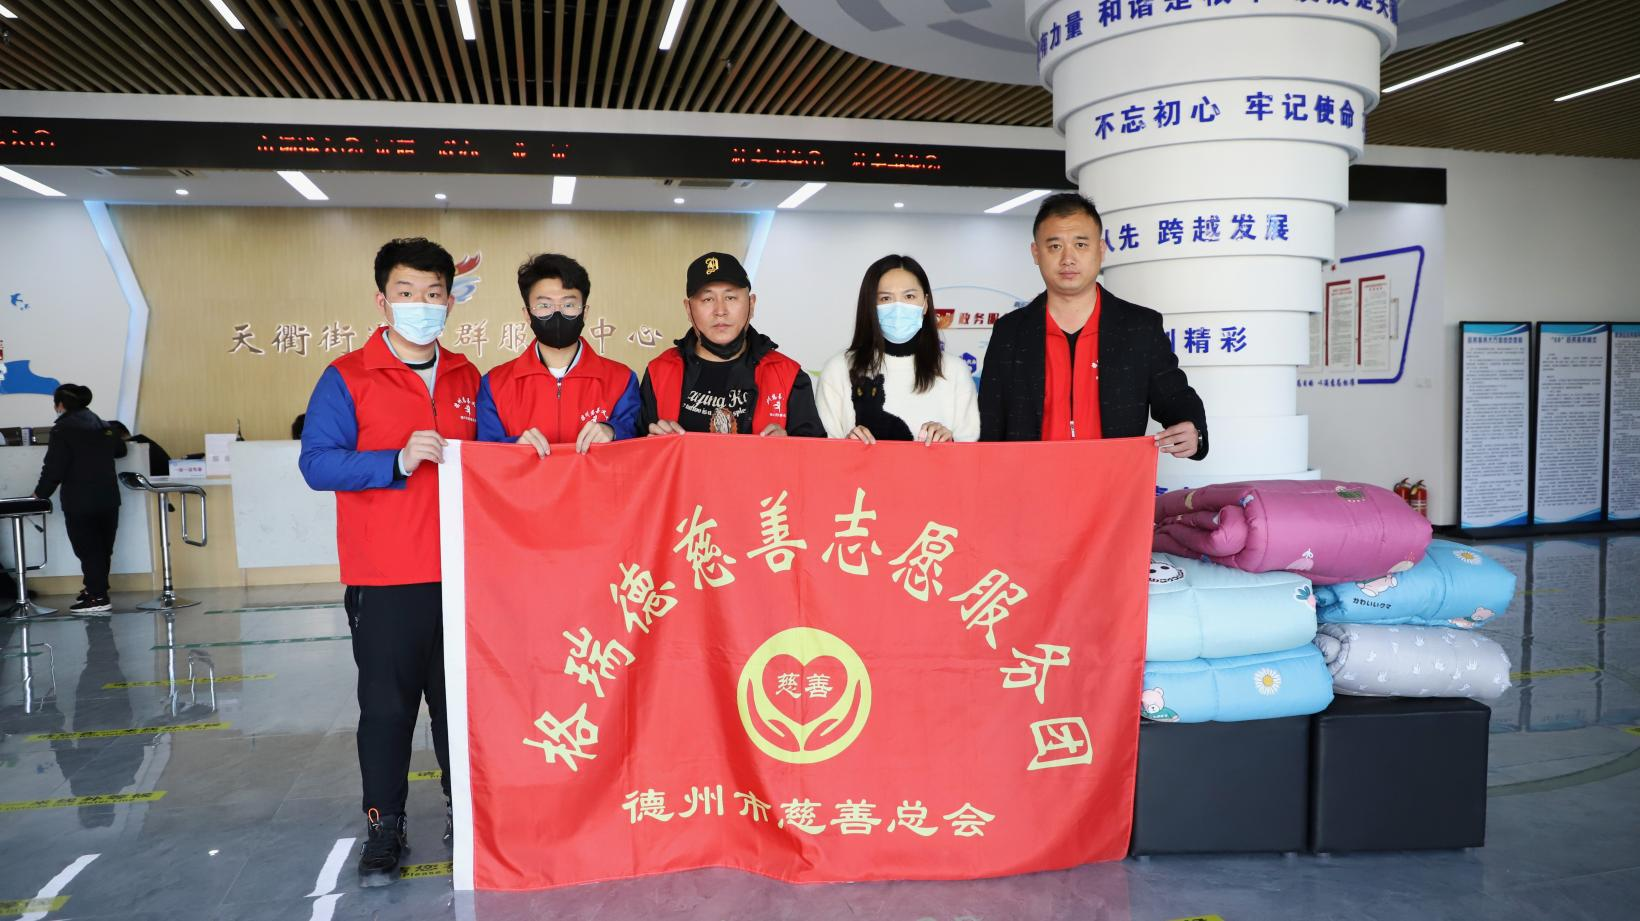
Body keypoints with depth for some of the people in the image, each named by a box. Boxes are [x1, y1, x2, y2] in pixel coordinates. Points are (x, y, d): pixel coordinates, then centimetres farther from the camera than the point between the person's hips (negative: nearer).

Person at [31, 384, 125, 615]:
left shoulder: (63, 429, -10)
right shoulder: (102, 425, 10)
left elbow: (54, 467, -12)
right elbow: (120, 450, 26)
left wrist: (41, 494, 0)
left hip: (80, 502, -6)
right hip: (109, 498, 7)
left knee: (88, 550, -2)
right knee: (103, 548, 13)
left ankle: (98, 598, -2)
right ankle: (96, 589, 23)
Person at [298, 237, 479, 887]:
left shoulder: (467, 379, 11)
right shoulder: (348, 378, -2)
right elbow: (317, 463, -11)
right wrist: (398, 460, -22)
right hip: (385, 579, -3)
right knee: (386, 704, 5)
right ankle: (385, 824, 18)